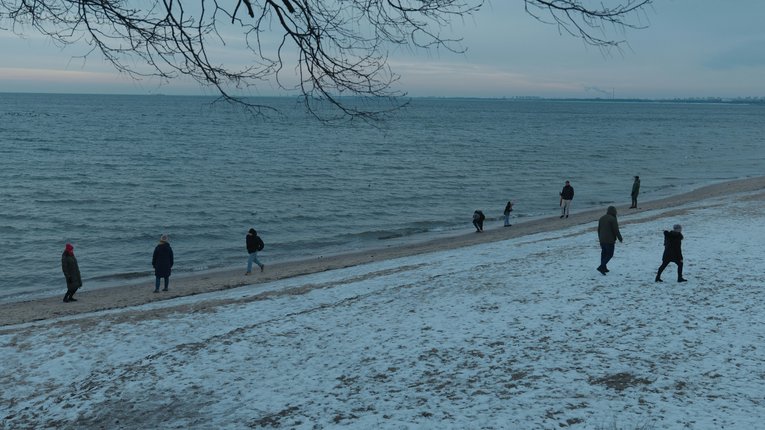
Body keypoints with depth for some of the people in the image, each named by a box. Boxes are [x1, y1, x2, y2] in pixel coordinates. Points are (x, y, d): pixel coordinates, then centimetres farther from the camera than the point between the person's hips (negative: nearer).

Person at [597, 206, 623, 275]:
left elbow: (599, 229, 14)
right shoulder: (613, 219, -14)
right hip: (610, 240, -7)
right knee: (609, 254, -1)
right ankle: (601, 267, -14)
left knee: (604, 253, 16)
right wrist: (620, 238, -1)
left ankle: (604, 268, 21)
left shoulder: (601, 218, 8)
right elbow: (616, 230, -14)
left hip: (602, 240, 7)